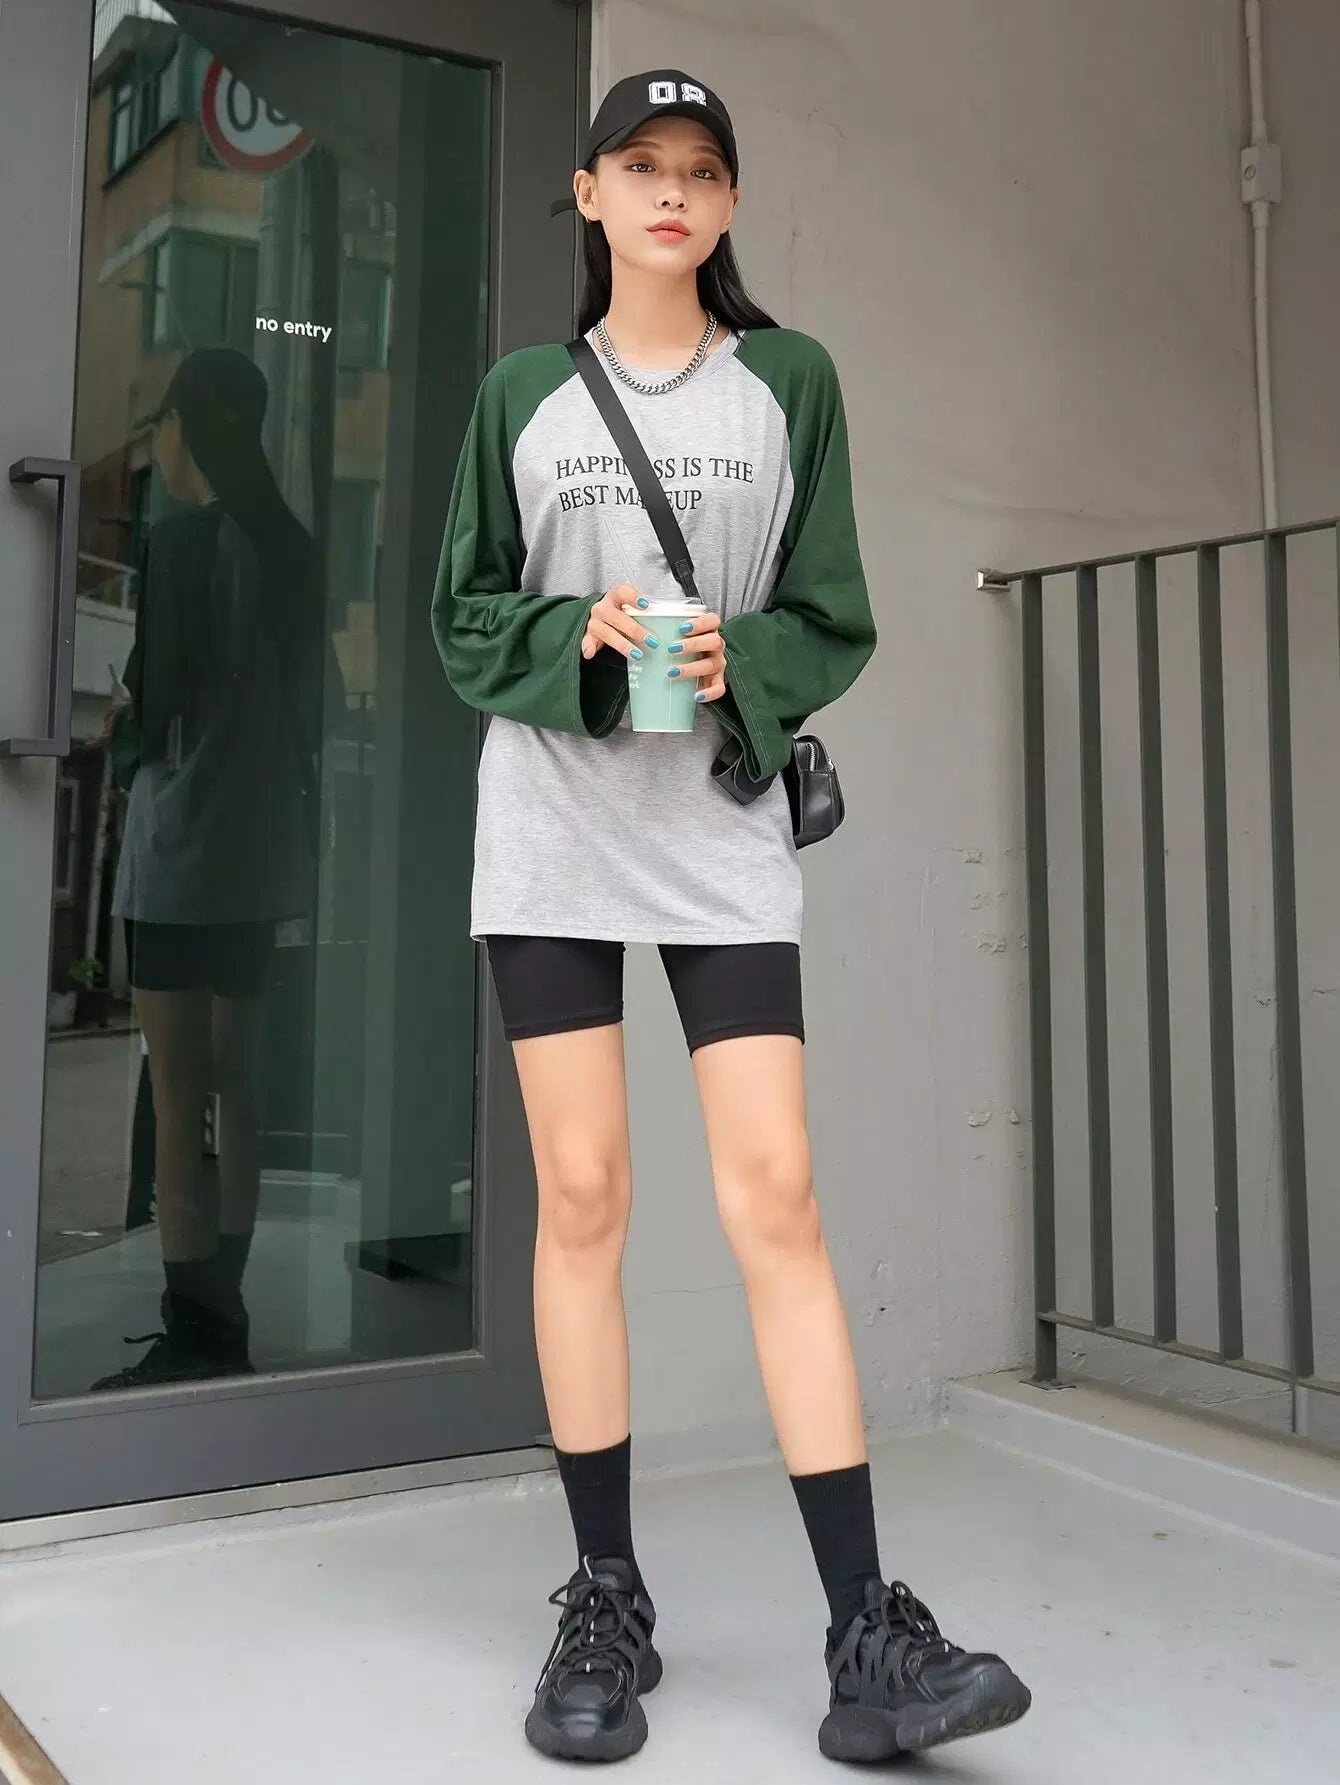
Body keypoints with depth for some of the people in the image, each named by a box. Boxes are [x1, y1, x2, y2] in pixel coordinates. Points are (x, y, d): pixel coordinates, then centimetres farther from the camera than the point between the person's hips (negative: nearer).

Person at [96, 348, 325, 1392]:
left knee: (180, 1105, -1)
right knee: (236, 1089, 14)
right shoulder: (290, 544, 10)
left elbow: (155, 709, -13)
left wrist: (116, 739, 6)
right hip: (266, 849, 8)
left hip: (183, 854, -8)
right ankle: (223, 1320, 24)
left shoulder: (183, 538, -11)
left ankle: (195, 1338, 6)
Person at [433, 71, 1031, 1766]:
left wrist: (737, 660, -14)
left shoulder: (791, 380, 10)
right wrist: (578, 641, -11)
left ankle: (868, 1640, -2)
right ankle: (606, 1605, 13)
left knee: (775, 1198, -9)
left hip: (725, 832, -1)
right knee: (581, 1194, 0)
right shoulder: (521, 393, 12)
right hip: (549, 829, 1)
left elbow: (830, 621, 7)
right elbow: (465, 618, 9)